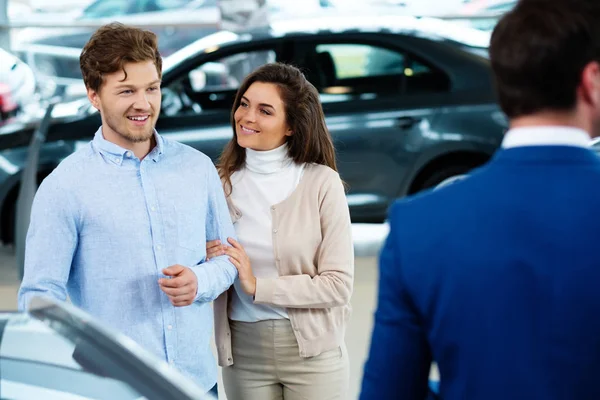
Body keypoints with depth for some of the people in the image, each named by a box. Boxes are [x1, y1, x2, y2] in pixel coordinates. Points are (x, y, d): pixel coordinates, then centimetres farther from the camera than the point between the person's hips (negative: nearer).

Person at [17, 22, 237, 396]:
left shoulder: (198, 168, 4)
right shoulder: (64, 187, -8)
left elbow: (228, 255, 12)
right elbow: (41, 294, -9)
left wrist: (200, 281, -10)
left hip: (198, 377, 4)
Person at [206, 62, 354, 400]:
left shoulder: (322, 183, -9)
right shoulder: (221, 182, 0)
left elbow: (339, 284, -12)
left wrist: (258, 286, -17)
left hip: (312, 352, -3)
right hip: (243, 353, 3)